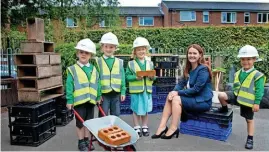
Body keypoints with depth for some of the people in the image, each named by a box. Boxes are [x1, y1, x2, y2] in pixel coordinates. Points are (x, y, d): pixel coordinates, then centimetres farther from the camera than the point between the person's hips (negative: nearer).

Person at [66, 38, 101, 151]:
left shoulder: (94, 70, 7)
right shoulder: (72, 69, -5)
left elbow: (97, 85, 10)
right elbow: (69, 86, -7)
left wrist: (98, 97, 9)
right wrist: (69, 100, -11)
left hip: (90, 100, 4)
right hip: (79, 100, -4)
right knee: (80, 122, 7)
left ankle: (87, 140, 30)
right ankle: (81, 142, 21)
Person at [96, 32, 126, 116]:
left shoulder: (119, 62, 3)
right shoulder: (98, 62, -4)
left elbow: (122, 78, 5)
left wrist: (123, 92, 3)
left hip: (116, 93, 2)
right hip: (103, 94, -2)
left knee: (116, 115, 15)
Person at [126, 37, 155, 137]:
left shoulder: (149, 63, 6)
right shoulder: (131, 64, -4)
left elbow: (153, 77, 9)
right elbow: (127, 76, -5)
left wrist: (152, 77, -13)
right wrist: (136, 77, -20)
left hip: (147, 90, 3)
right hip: (136, 91, -3)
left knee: (146, 110, 12)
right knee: (136, 110, 8)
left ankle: (145, 127, 28)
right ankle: (137, 128, 23)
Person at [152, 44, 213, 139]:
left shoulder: (203, 70, -16)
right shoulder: (189, 69, 11)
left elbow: (196, 89, -22)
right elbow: (181, 83, 5)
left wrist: (178, 92, -18)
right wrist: (174, 91, -16)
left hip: (203, 101, -8)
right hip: (193, 98, 8)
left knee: (176, 99, -23)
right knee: (170, 97, -10)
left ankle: (173, 129, -15)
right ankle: (162, 126, -13)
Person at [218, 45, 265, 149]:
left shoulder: (257, 75, -12)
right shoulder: (238, 73, 5)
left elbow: (259, 91, -12)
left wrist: (256, 103, -14)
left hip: (248, 101, -4)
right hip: (237, 96, 4)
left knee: (249, 120, 10)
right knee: (221, 95, -19)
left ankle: (250, 139, 26)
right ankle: (224, 109, 11)